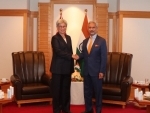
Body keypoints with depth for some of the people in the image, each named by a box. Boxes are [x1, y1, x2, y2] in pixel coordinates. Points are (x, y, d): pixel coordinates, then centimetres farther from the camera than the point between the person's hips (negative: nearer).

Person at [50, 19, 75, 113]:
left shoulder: (68, 38, 13)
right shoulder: (55, 38, -7)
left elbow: (70, 51, 14)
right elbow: (58, 51, -19)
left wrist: (72, 66, 9)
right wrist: (71, 56, -19)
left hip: (67, 68, 6)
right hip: (58, 68, -6)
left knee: (66, 89, 12)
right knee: (57, 89, 3)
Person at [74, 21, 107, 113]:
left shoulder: (102, 41, -6)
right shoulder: (85, 41, 12)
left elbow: (104, 57, -10)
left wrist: (102, 71, -15)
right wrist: (79, 56, -8)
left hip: (96, 71, -5)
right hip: (86, 71, 6)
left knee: (98, 91, 6)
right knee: (87, 91, 13)